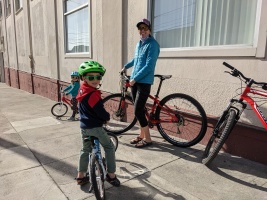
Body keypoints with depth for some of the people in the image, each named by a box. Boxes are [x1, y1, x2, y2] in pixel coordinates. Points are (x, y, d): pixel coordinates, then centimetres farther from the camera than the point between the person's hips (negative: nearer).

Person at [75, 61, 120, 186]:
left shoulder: (82, 90, 4)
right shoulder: (93, 94, -24)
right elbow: (101, 112, -23)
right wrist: (107, 117, -2)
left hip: (83, 126, 8)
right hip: (95, 127, -8)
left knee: (85, 150, 21)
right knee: (109, 147, 9)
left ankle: (80, 176, 31)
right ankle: (111, 175, 15)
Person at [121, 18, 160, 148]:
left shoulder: (152, 44, -10)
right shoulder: (139, 44, 15)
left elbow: (149, 66, -19)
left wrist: (135, 78, -17)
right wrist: (126, 66, 44)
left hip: (144, 82, -8)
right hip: (134, 81, 8)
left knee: (138, 111, -9)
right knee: (139, 110, 12)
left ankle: (147, 139, 5)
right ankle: (142, 135, 25)